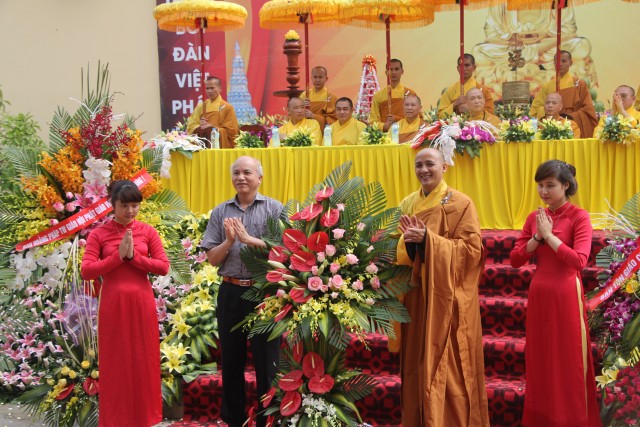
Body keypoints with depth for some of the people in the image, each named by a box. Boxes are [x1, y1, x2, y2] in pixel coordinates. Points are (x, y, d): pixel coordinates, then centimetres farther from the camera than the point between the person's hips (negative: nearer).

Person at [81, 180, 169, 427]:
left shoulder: (147, 232, 3)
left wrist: (134, 256, -12)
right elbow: (86, 272, -9)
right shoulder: (98, 234, 0)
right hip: (113, 305, -1)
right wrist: (118, 256, -14)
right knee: (115, 363, 7)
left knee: (143, 361, 8)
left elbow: (164, 268, -3)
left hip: (142, 304, 1)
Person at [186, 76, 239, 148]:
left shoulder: (227, 107, -2)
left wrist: (212, 128, -17)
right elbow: (190, 127, 6)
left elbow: (231, 131, -6)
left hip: (221, 148, -3)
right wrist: (200, 127, -15)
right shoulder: (200, 106, 9)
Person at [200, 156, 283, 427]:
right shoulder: (220, 212, 8)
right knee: (231, 359, 13)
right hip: (230, 293, 3)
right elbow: (212, 258, 5)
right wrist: (229, 241, -13)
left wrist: (248, 238, -17)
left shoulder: (274, 209, -1)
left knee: (266, 360, 4)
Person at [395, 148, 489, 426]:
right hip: (415, 294, 5)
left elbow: (472, 249, -11)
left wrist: (427, 239, -20)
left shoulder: (460, 203, -4)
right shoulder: (407, 204, 12)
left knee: (446, 364, -2)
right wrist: (407, 241, -12)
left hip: (446, 296, -5)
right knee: (417, 362, 9)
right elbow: (399, 250, 11)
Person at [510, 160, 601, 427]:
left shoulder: (579, 217, -8)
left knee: (568, 362, 5)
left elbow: (579, 261, -20)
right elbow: (515, 260, 4)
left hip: (566, 296, -5)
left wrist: (549, 235, -16)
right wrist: (537, 237, -9)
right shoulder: (534, 217, 7)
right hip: (539, 295, 5)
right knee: (539, 361, 13)